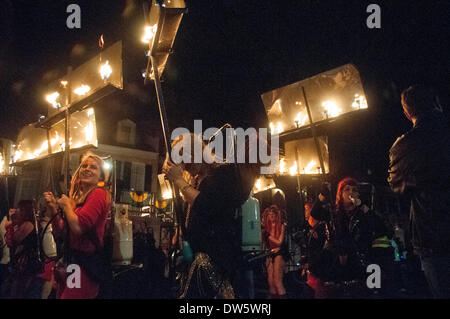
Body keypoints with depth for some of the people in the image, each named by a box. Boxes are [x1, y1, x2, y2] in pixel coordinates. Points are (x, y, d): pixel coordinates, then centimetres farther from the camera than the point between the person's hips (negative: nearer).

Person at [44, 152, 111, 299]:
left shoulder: (99, 194, -13)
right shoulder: (78, 196, 13)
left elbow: (78, 227, -25)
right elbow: (60, 232, 15)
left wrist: (67, 205, -8)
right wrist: (53, 209, 2)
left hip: (86, 263, -8)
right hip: (72, 259, 8)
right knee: (60, 294, 15)